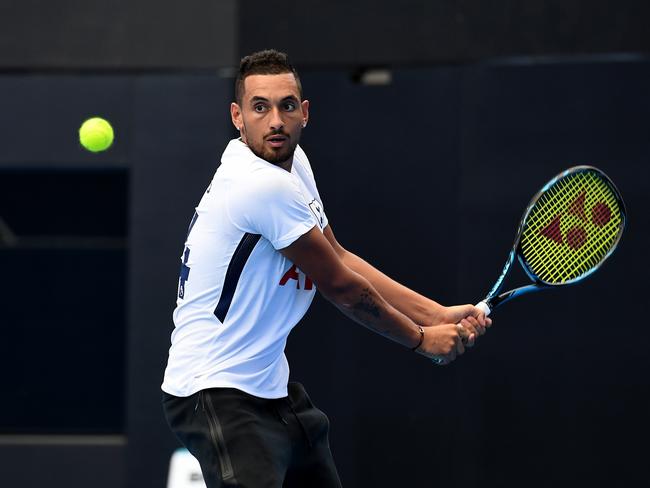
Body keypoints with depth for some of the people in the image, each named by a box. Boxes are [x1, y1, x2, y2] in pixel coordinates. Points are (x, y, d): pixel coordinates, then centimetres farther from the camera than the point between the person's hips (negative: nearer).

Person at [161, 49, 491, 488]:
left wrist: (439, 315, 7)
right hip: (217, 393, -11)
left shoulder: (291, 161, 8)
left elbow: (341, 259, 12)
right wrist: (422, 339, 1)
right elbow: (341, 287, -13)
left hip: (270, 386, 11)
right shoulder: (264, 186, -22)